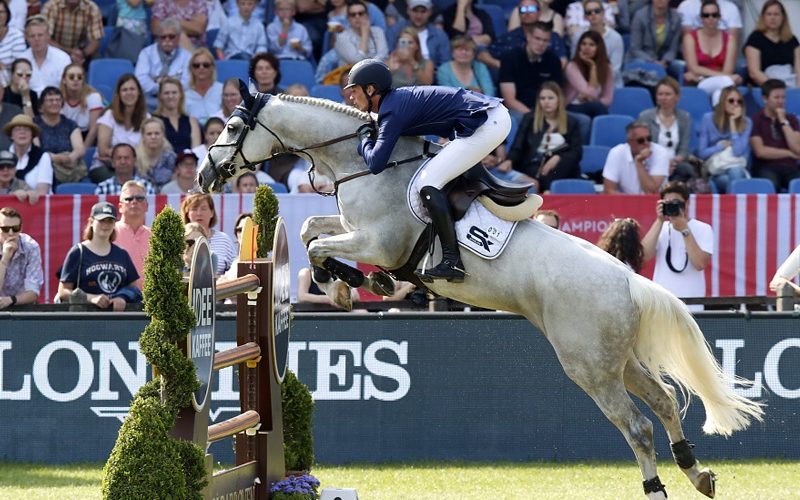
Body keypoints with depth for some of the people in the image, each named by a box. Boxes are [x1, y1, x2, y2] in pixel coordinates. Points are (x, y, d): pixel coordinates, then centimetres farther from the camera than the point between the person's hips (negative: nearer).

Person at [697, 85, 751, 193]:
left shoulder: (746, 123, 1)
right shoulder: (709, 119, 1)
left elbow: (738, 151, -15)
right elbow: (702, 153, 2)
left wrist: (733, 122, -11)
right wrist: (722, 146, -6)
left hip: (738, 168, 1)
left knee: (735, 172, -38)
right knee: (726, 180, -37)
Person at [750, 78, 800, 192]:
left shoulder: (791, 119, 18)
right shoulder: (756, 120, 5)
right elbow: (760, 151, -5)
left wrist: (784, 122, 1)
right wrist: (789, 153, 4)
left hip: (790, 167, 3)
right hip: (766, 168, -3)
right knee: (771, 184, -39)